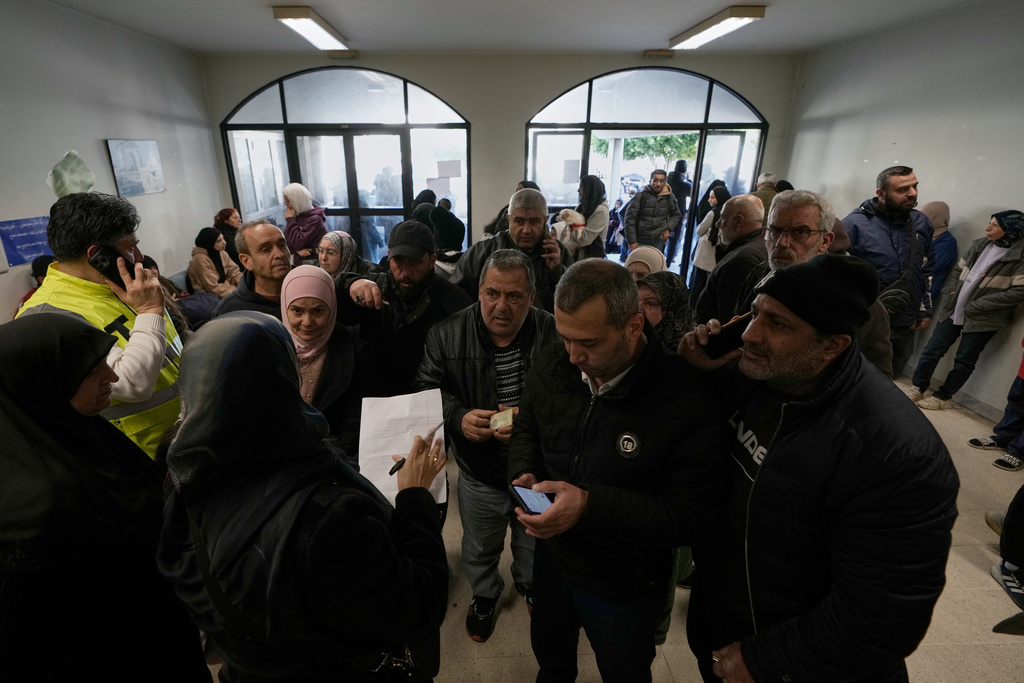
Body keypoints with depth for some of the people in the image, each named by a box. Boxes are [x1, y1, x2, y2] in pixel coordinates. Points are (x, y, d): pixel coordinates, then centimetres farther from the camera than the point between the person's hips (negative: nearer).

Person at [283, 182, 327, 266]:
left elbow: (298, 244, -18)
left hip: (311, 263, -6)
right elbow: (286, 240, 7)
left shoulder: (315, 219, -13)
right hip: (297, 262, 6)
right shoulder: (297, 215, 9)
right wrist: (297, 250, -13)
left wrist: (290, 220, -12)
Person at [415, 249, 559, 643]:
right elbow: (427, 390, -8)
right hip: (478, 471, 1)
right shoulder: (447, 334, -13)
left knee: (536, 544, 29)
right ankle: (484, 596, 59)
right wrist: (459, 417, -27)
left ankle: (531, 586, 62)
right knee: (479, 548, 27)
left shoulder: (554, 333, -19)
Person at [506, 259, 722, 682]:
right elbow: (526, 429, 4)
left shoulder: (685, 398, -29)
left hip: (626, 587, -4)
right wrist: (523, 474, -16)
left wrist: (591, 505, -35)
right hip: (551, 556, 5)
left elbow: (691, 515, -26)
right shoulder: (552, 366, -13)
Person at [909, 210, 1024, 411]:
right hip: (953, 310, 5)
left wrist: (979, 305, -17)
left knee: (964, 361, 6)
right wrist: (951, 291, 0)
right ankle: (917, 389, 17)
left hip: (982, 319, -5)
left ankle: (943, 397, 18)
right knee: (932, 351, 5)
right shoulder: (980, 244, 6)